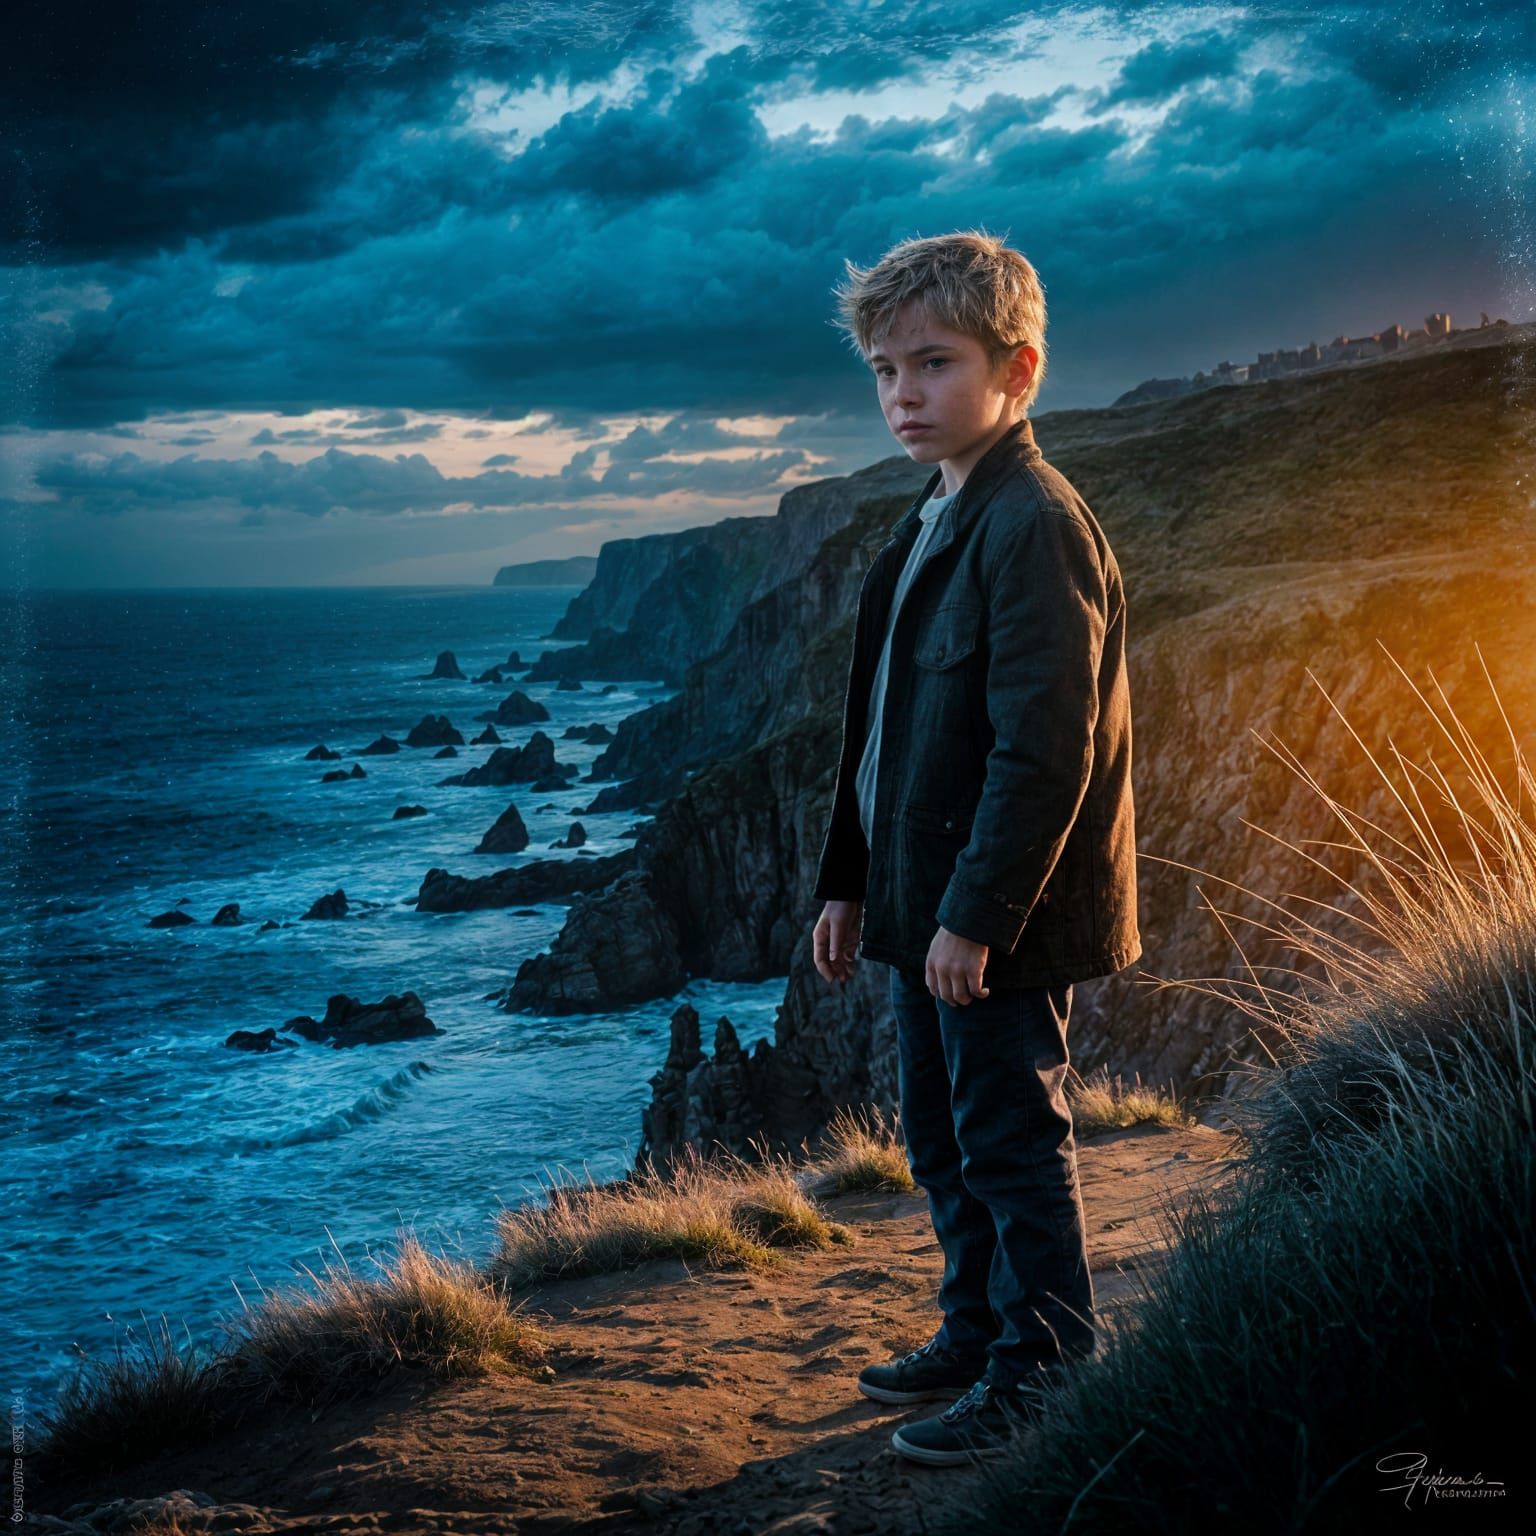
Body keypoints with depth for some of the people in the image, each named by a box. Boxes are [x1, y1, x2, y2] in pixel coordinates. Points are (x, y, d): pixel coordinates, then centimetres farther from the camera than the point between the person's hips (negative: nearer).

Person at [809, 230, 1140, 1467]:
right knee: (944, 1141, 19)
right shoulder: (928, 527, 14)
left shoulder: (1033, 524, -17)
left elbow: (1044, 748, -22)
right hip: (924, 905, 9)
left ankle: (1043, 1376, 15)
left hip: (998, 916, -9)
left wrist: (977, 913, -23)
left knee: (1014, 1141, 2)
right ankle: (978, 1330, 35)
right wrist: (850, 885, 17)